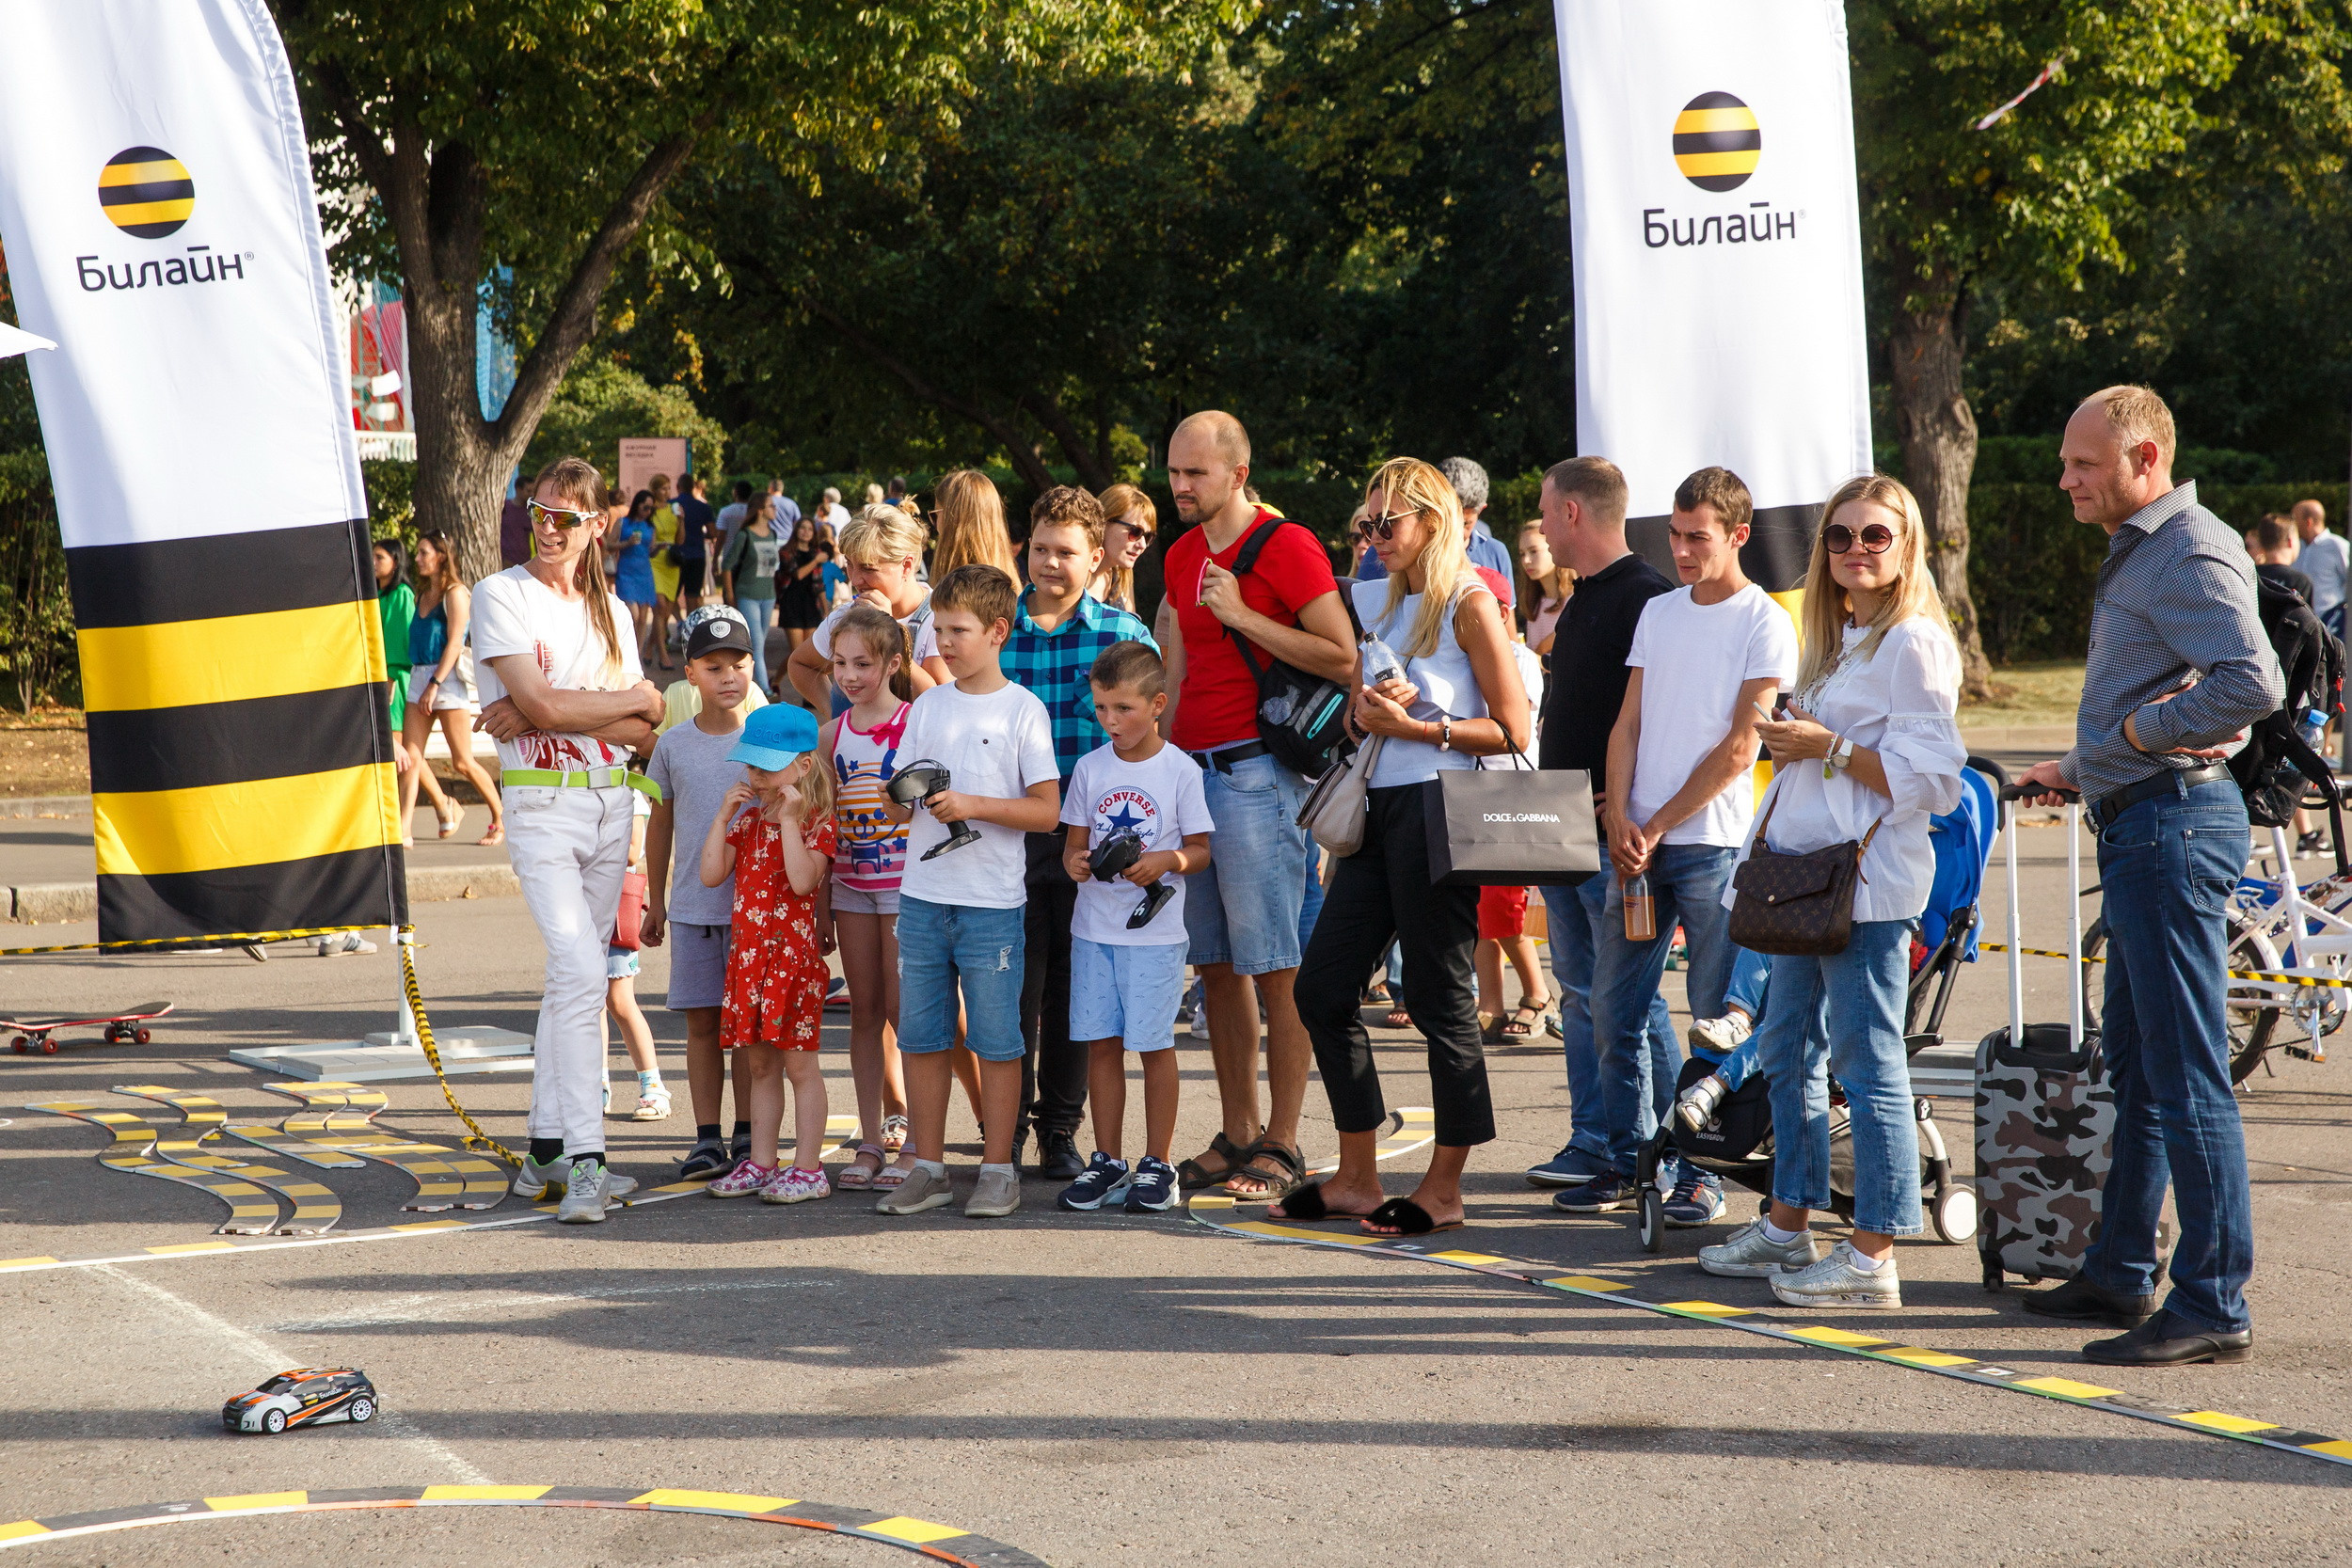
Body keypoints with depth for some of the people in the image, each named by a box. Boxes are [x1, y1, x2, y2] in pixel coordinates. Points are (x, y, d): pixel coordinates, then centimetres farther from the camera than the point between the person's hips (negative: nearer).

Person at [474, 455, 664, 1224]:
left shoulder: (609, 610, 12)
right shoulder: (501, 595, -3)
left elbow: (642, 735, 3)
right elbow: (541, 704, -15)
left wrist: (549, 714, -12)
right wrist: (635, 698, -3)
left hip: (611, 803, 5)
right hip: (541, 804, -5)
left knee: (573, 975, 8)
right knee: (580, 970, -17)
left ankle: (547, 1150, 15)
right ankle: (585, 1159, -18)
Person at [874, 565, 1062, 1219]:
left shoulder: (1021, 710, -3)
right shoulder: (927, 706, 11)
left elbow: (1046, 810, -7)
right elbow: (897, 808, 12)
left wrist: (974, 804, -17)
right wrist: (902, 796, -10)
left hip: (991, 902, -5)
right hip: (922, 895, 5)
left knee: (996, 1041, 0)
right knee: (921, 1037, 7)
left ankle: (998, 1170, 8)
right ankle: (928, 1168, 16)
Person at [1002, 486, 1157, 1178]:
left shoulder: (1125, 634, 2)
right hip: (1009, 833, 0)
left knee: (1072, 987, 7)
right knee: (1014, 983, 1)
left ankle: (1060, 1129, 19)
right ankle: (1007, 1126, 13)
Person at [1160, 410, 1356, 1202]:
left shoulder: (1287, 546, -6)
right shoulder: (1182, 556, 16)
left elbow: (1343, 659, -13)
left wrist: (1243, 617, -15)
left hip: (1257, 771, -7)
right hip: (1190, 771, 7)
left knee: (1276, 966, -4)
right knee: (1215, 964, 8)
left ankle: (1282, 1145, 0)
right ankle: (1237, 1135, 14)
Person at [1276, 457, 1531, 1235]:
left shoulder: (1469, 604, -6)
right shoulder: (1379, 601, 17)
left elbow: (1514, 731, -10)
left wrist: (1417, 726, -15)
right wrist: (1367, 712, 0)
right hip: (1378, 809, 8)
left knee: (1438, 997, -3)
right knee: (1322, 987, 6)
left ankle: (1444, 1189, 6)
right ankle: (1358, 1178, 15)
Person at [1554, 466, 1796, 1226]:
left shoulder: (1764, 625, -3)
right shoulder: (1657, 613, 15)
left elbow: (1737, 749, -9)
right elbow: (1627, 725, 12)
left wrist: (1658, 826, -10)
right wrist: (1619, 819, -3)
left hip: (1714, 845, -6)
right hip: (1637, 841, 6)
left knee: (1714, 1019, -1)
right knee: (1613, 1011, 6)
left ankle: (1700, 1172, 5)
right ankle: (1629, 1160, 16)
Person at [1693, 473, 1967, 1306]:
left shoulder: (1914, 643, -10)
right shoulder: (1835, 638, 19)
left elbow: (1931, 775, -17)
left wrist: (1829, 748, -17)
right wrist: (1790, 742, 10)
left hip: (1866, 877, -10)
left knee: (1866, 1060, -7)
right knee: (1789, 1050, 14)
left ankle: (1873, 1255, -3)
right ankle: (1787, 1228, 24)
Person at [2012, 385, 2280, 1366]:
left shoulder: (2192, 555, -14)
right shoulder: (2140, 551, 20)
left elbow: (2254, 685, -29)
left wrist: (2139, 731, -18)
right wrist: (2085, 766, 19)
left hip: (2173, 822, -11)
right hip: (2138, 822, 11)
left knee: (2187, 1072, -9)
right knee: (2133, 1062, 17)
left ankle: (2213, 1306, -7)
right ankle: (2121, 1273, 27)